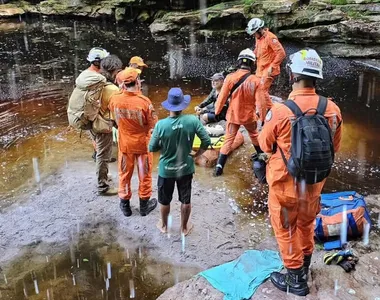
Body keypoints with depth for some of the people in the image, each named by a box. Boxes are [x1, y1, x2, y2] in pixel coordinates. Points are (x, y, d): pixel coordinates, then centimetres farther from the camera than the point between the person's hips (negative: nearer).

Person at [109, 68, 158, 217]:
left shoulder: (115, 100, -15)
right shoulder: (144, 101, -24)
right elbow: (153, 124, -15)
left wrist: (122, 90, 5)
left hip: (125, 143, 2)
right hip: (143, 143, -2)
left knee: (124, 175, 18)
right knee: (144, 175, 15)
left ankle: (125, 205, 31)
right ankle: (144, 206, 29)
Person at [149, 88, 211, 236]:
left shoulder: (161, 125, -22)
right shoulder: (193, 120, -19)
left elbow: (152, 148, -11)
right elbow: (207, 141, -12)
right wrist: (196, 155, 4)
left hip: (166, 169, -1)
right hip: (186, 168, 1)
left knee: (165, 200, 22)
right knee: (185, 200, 21)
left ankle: (164, 225, 43)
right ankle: (184, 227, 39)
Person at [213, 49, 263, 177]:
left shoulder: (230, 78, -15)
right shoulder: (256, 80, -16)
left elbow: (222, 97, -8)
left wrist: (217, 111, 7)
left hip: (233, 115, 0)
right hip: (249, 116, 0)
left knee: (228, 140, 8)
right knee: (254, 136, 26)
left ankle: (219, 167, 3)